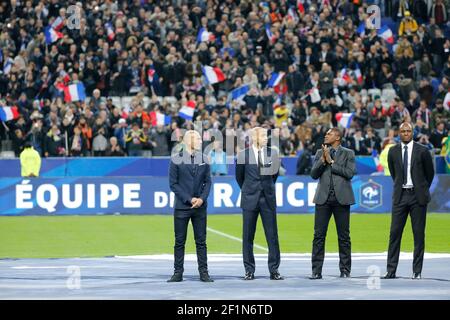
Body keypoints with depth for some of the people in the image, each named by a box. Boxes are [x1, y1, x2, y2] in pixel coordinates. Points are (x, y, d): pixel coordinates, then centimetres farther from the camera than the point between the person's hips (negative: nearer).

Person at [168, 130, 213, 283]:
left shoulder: (204, 159, 8)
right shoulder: (176, 159, -2)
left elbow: (208, 181, 9)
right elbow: (173, 183, -4)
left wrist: (202, 198, -7)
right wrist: (189, 199, -11)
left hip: (200, 206, 3)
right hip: (182, 206, -3)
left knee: (201, 241, 4)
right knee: (179, 241, 2)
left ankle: (203, 273, 7)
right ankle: (178, 273, 7)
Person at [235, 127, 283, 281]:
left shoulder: (272, 153, 2)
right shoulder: (243, 155, -3)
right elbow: (239, 176, 10)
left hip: (268, 199, 1)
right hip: (250, 199, -1)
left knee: (272, 235, 0)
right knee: (248, 236, 3)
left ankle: (274, 270, 6)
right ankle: (249, 270, 11)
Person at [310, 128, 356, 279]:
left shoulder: (348, 153, 5)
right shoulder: (320, 153, 14)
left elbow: (350, 173, -8)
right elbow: (314, 174, 6)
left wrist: (331, 161, -7)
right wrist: (323, 160, -7)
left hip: (341, 198, -2)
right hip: (323, 198, 2)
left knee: (344, 236, 3)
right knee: (319, 235, -2)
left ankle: (345, 270, 10)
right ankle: (316, 271, -1)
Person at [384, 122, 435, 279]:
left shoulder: (422, 151, -2)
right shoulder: (393, 152, 6)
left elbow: (430, 173, 9)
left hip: (417, 196, -2)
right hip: (400, 196, 2)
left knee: (419, 234, 0)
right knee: (395, 233, -2)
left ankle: (417, 271, 4)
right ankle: (391, 270, 0)